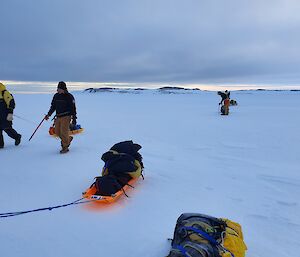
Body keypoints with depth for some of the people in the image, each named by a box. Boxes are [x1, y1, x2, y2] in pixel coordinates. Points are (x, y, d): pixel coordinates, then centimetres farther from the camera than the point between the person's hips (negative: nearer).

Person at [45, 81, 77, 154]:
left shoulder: (69, 96, -8)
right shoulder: (56, 96, 9)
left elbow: (73, 108, -7)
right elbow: (53, 106, 19)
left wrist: (74, 119, -9)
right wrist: (48, 114, 10)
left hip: (66, 117, -6)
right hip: (58, 117, 6)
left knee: (64, 132, -8)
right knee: (57, 132, 9)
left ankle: (65, 147, 8)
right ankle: (69, 139, 34)